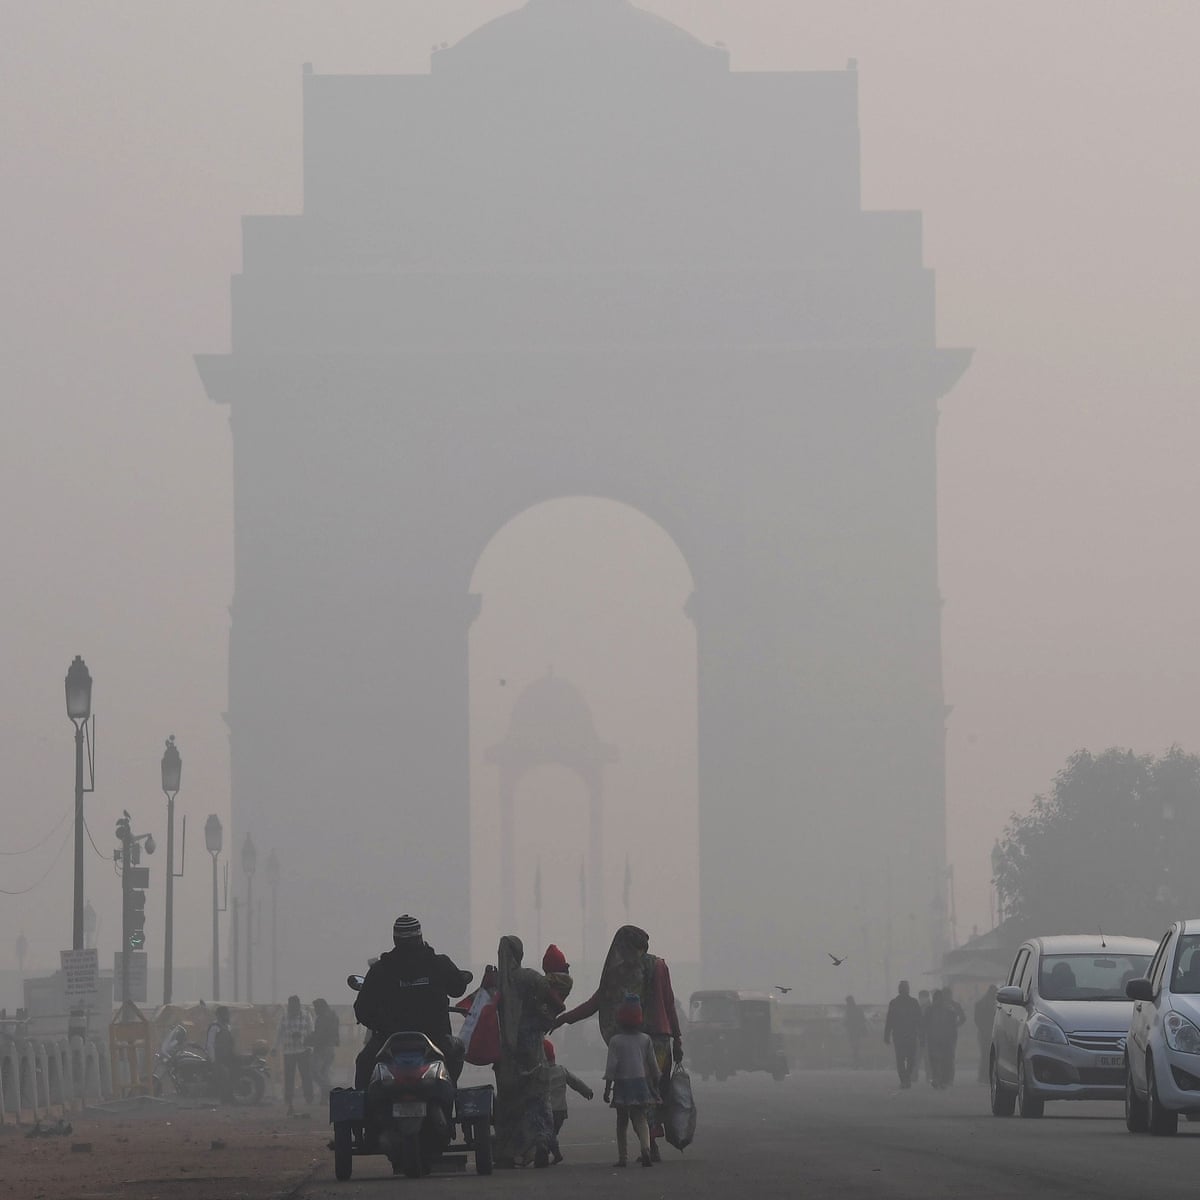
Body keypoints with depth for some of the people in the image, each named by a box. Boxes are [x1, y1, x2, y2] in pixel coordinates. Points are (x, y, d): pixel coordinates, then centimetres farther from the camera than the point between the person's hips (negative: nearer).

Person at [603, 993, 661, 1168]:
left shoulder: (615, 1041, -7)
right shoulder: (646, 1039, 1)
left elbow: (611, 1067, -9)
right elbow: (653, 1065, 5)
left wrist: (607, 1088, -4)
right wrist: (655, 1086, 15)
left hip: (622, 1084, -2)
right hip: (641, 1082, 2)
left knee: (622, 1121, 10)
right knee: (640, 1119, 4)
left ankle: (622, 1157, 11)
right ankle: (645, 1147, -22)